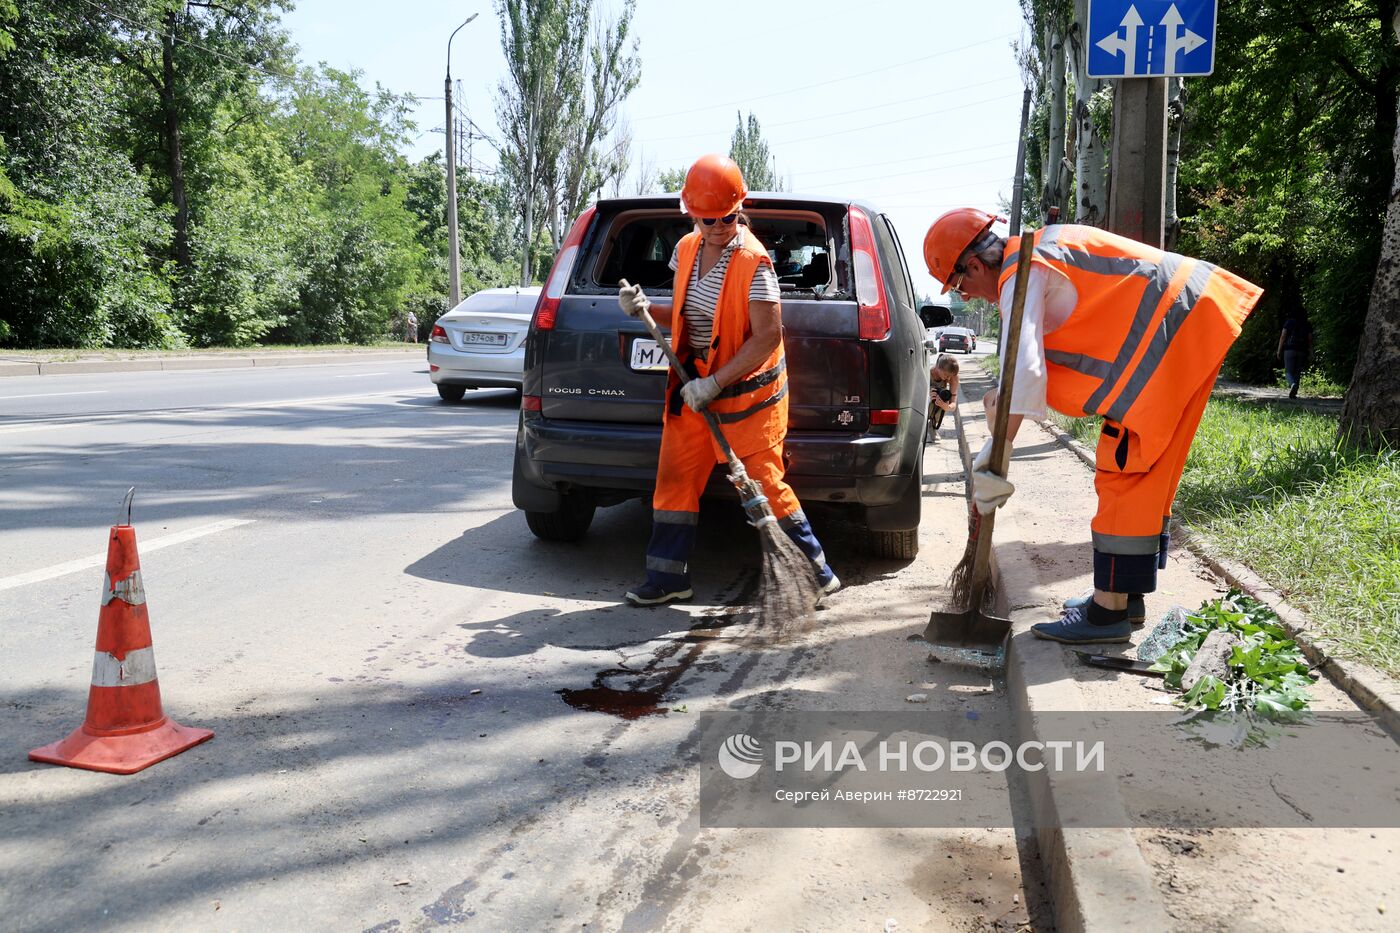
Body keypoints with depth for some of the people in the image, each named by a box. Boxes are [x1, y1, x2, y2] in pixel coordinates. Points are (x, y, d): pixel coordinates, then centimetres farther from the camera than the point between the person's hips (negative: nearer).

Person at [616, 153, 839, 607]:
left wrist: (715, 382, -22)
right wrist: (646, 308, -3)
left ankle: (816, 571, 14)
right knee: (674, 478, 6)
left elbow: (767, 337, -20)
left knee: (765, 483, -3)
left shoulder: (754, 262, -17)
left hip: (748, 390, -7)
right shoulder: (686, 250, 5)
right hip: (695, 386, 7)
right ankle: (668, 577, 18)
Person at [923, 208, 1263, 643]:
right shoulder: (1035, 254, 17)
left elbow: (1025, 367, -27)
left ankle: (1110, 611, -4)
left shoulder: (1021, 276, -15)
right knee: (1147, 474, 15)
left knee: (1124, 472, -8)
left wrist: (998, 451, -26)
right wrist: (1008, 396, 2)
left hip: (1169, 329, -11)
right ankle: (1125, 596, 24)